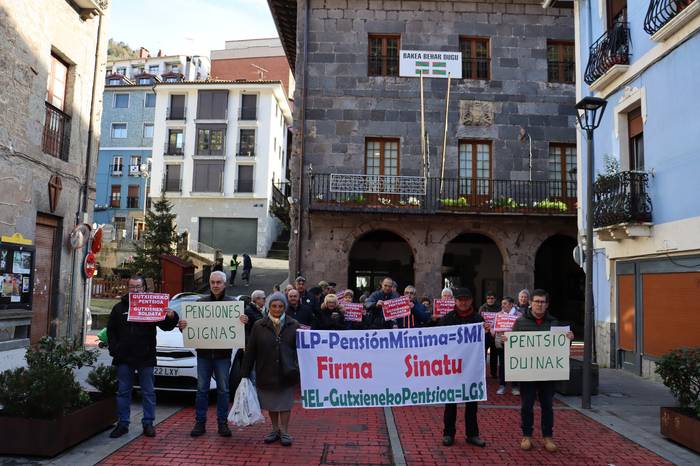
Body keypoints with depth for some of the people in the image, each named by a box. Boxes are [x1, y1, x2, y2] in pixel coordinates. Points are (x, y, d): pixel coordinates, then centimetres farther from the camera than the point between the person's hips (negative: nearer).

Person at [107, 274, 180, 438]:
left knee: (148, 392, 5)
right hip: (124, 357, 2)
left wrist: (171, 317, -26)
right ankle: (123, 423, 20)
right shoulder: (119, 307, 8)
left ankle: (148, 423, 14)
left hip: (146, 357, -2)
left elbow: (166, 326, -3)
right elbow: (111, 330, 11)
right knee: (123, 391, 10)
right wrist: (114, 350, -1)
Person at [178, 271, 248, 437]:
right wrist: (182, 325, -14)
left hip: (223, 353, -1)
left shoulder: (232, 303, 2)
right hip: (203, 352, 1)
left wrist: (244, 322, -24)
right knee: (202, 389, 7)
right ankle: (200, 423, 17)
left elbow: (240, 325, -1)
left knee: (223, 389, 6)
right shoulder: (200, 302, 7)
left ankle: (222, 423, 17)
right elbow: (191, 323, 7)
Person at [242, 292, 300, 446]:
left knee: (285, 403, 5)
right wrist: (246, 373, -1)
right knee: (271, 404, 13)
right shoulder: (259, 326, -1)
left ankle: (284, 431, 18)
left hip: (286, 373, -1)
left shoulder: (293, 325, -1)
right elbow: (250, 351, 1)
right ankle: (275, 429, 29)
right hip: (267, 373, 1)